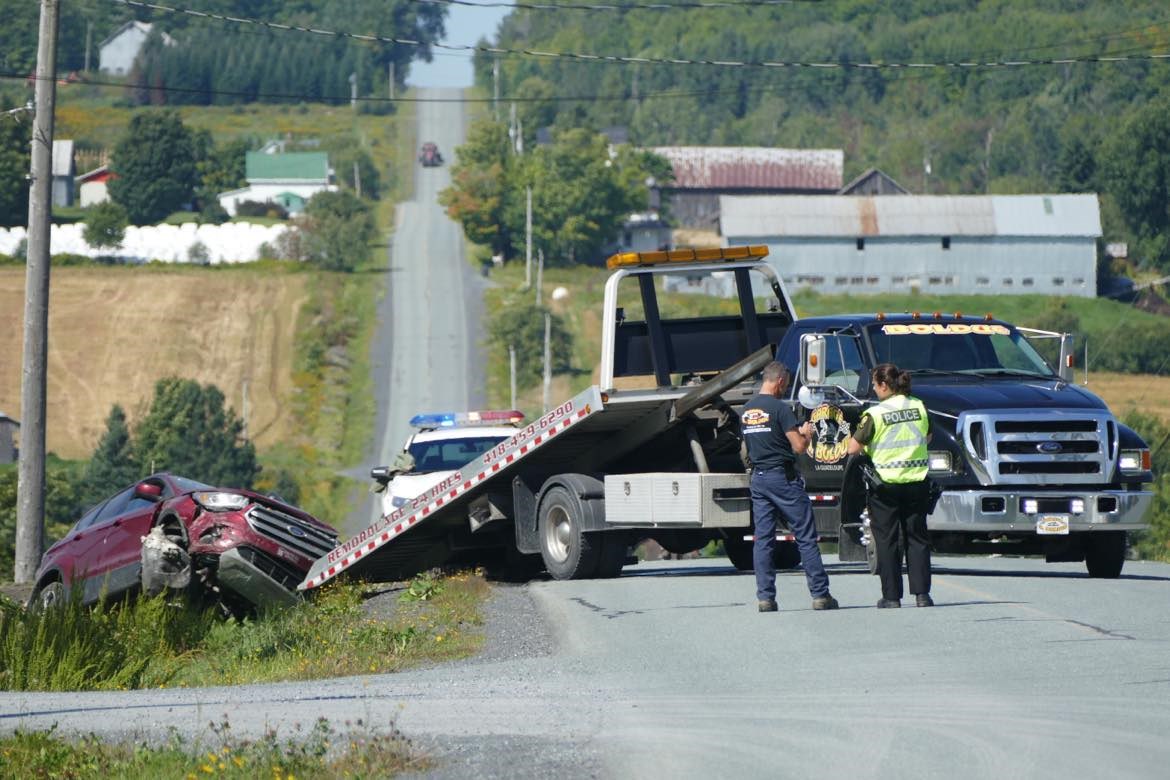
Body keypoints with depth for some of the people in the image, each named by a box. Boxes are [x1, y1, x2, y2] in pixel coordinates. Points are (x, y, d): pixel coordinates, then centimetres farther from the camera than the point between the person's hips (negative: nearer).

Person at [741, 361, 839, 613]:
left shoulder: (746, 410, 10)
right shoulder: (780, 408, -13)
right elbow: (799, 447, -16)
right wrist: (806, 434, 7)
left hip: (758, 477, 6)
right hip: (783, 478, -6)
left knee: (762, 540, 6)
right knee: (806, 538, -1)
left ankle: (765, 597, 1)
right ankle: (820, 594, -1)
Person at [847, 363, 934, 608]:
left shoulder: (875, 414, -11)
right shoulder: (919, 407, 2)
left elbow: (853, 448, -9)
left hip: (885, 484, -3)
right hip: (917, 481, 3)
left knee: (887, 540, 5)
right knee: (917, 538, 10)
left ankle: (891, 596, 3)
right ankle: (922, 593, 5)